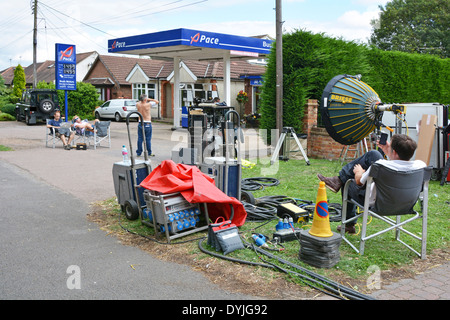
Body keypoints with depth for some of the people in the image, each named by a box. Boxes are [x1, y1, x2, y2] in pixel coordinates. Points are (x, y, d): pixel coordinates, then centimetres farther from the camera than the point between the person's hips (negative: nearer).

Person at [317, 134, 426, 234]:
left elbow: (359, 182, -14)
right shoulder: (420, 165, -20)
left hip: (373, 203, -6)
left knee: (348, 184, 25)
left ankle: (349, 225, 39)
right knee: (372, 154, 7)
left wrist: (359, 172, 8)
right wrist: (387, 153, 9)